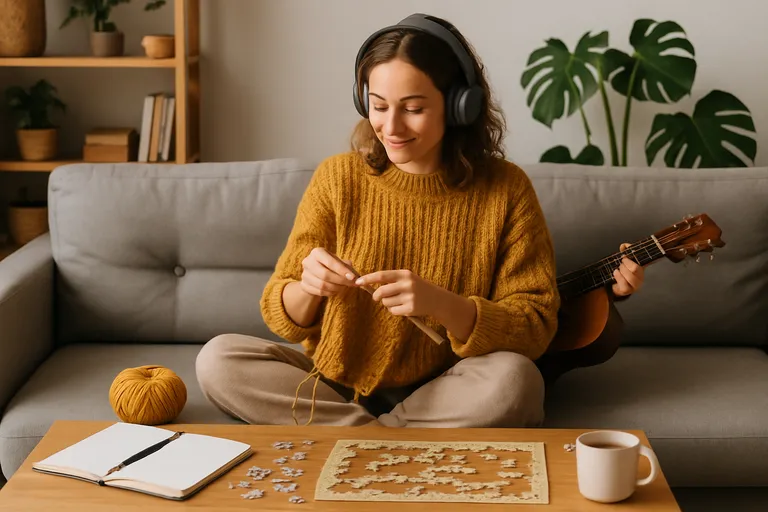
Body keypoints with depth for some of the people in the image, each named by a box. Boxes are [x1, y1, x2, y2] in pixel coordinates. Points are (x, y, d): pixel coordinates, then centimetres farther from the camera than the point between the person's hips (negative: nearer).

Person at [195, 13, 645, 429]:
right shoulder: (338, 179, -4)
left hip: (446, 393, -2)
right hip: (339, 386, 2)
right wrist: (306, 289, -25)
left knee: (514, 379, -32)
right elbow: (283, 318, -1)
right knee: (218, 361, -19)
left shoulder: (505, 189, -8)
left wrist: (440, 304, -29)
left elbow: (536, 327, -12)